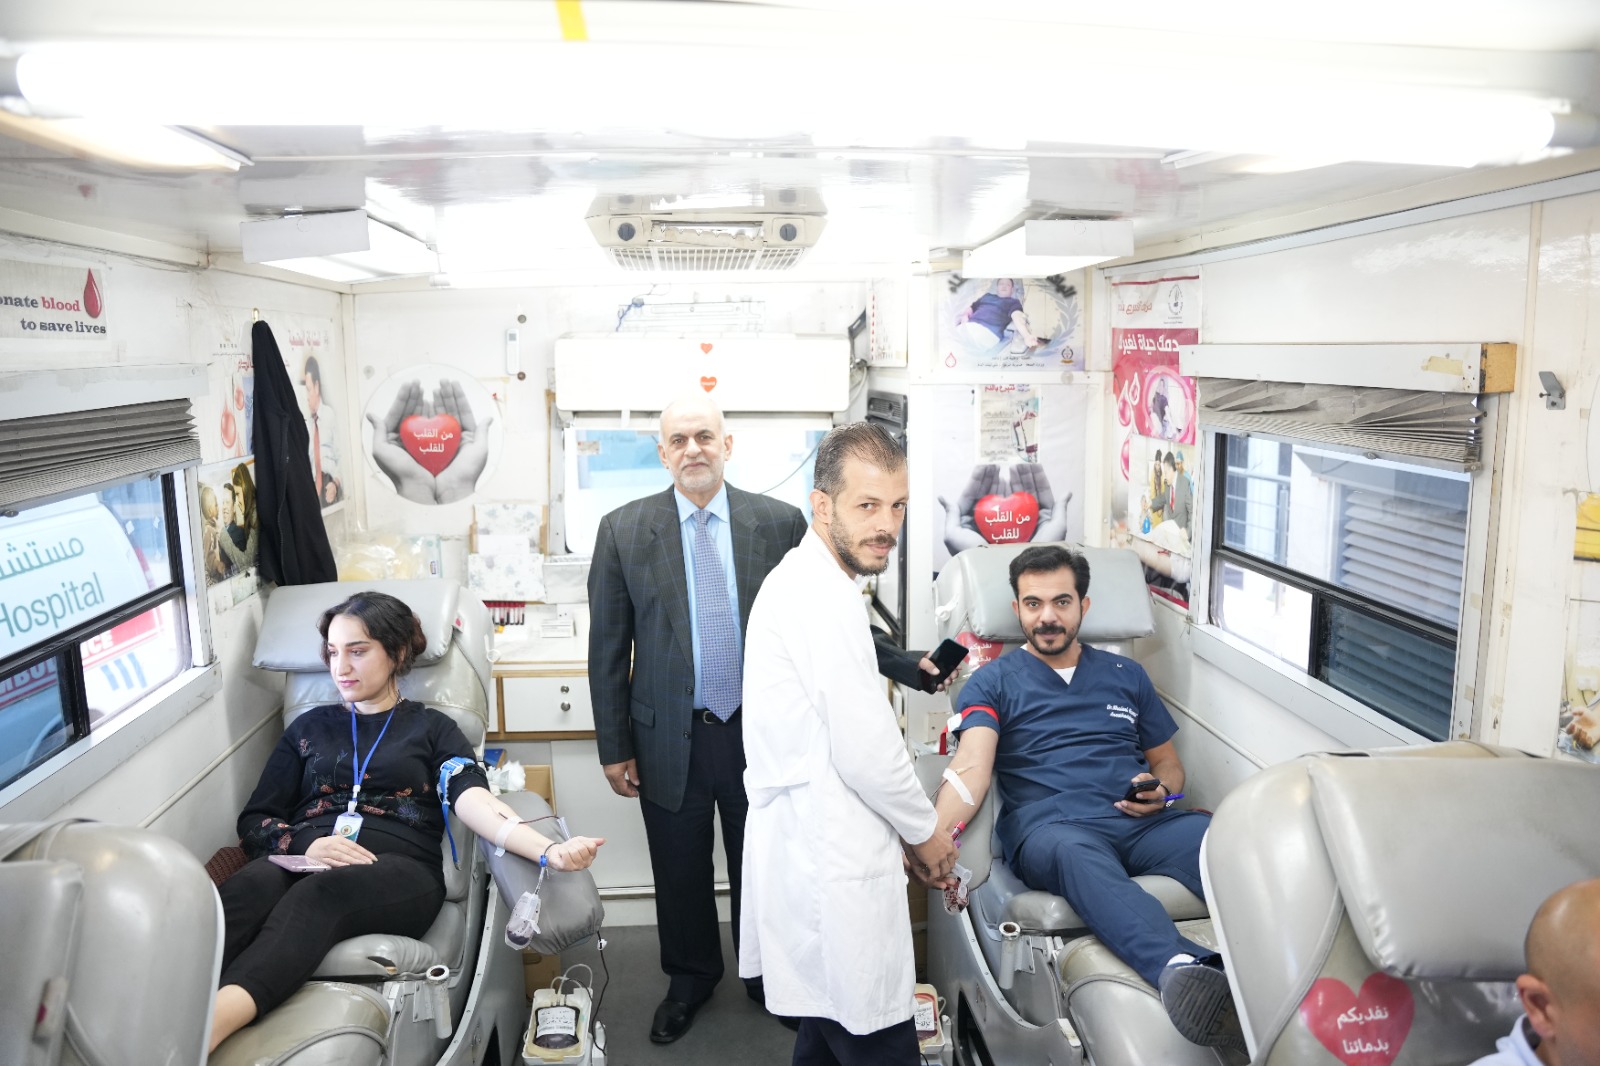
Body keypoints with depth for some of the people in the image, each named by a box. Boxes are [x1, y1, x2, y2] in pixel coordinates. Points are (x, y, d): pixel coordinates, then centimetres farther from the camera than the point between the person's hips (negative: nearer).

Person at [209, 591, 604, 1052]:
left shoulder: (431, 728, 17)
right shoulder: (309, 727, 25)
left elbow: (474, 801, -1)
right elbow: (254, 820, 19)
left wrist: (548, 849, -22)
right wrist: (304, 845, -7)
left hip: (400, 867, -2)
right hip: (305, 861, 2)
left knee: (320, 893, -37)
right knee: (247, 891, -34)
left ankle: (215, 1019, -61)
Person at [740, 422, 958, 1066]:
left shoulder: (803, 581, 12)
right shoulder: (823, 597, -20)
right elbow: (864, 750, -20)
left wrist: (903, 828, 17)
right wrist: (924, 832, -2)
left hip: (809, 849, 10)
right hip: (830, 867, -10)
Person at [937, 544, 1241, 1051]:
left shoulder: (1126, 675, 25)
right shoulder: (992, 682, 13)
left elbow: (1168, 763, 28)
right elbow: (972, 766, -3)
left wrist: (1162, 791, 3)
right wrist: (938, 833, -22)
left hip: (1142, 823, 4)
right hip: (1049, 829, -3)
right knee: (1076, 853, -41)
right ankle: (1180, 969, -63)